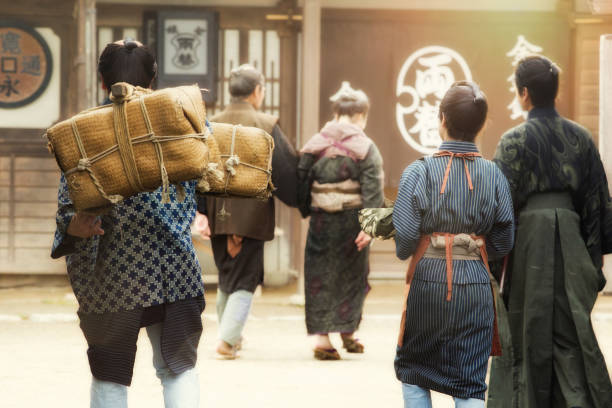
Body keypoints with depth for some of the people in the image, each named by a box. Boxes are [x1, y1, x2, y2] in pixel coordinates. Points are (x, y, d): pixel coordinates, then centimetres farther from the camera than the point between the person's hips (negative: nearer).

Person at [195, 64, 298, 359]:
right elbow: (287, 169, -7)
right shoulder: (266, 126, -10)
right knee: (245, 279, 2)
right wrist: (301, 201, 9)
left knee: (226, 277, 20)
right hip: (252, 217, -4)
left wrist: (200, 212, -1)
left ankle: (231, 335, 29)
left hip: (218, 216, 4)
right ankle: (227, 339, -10)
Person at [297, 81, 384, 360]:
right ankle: (347, 332, 19)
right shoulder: (365, 148, -4)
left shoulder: (314, 145, 5)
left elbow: (301, 182, 7)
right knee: (352, 276, 12)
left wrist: (306, 211, 16)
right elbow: (373, 191, -12)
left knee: (319, 277, 6)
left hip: (321, 221, 2)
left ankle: (321, 337, -2)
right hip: (352, 220, -2)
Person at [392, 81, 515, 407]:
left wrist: (405, 252, 12)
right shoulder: (493, 175, 0)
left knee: (414, 370, 15)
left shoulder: (419, 171, -8)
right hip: (475, 283, 2)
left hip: (428, 279, -1)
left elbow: (405, 235, -11)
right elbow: (504, 241, 2)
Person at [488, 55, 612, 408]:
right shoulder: (580, 137, 5)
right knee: (571, 331, 5)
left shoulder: (516, 140, -9)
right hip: (570, 241, 4)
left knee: (528, 330, 7)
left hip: (530, 236, -4)